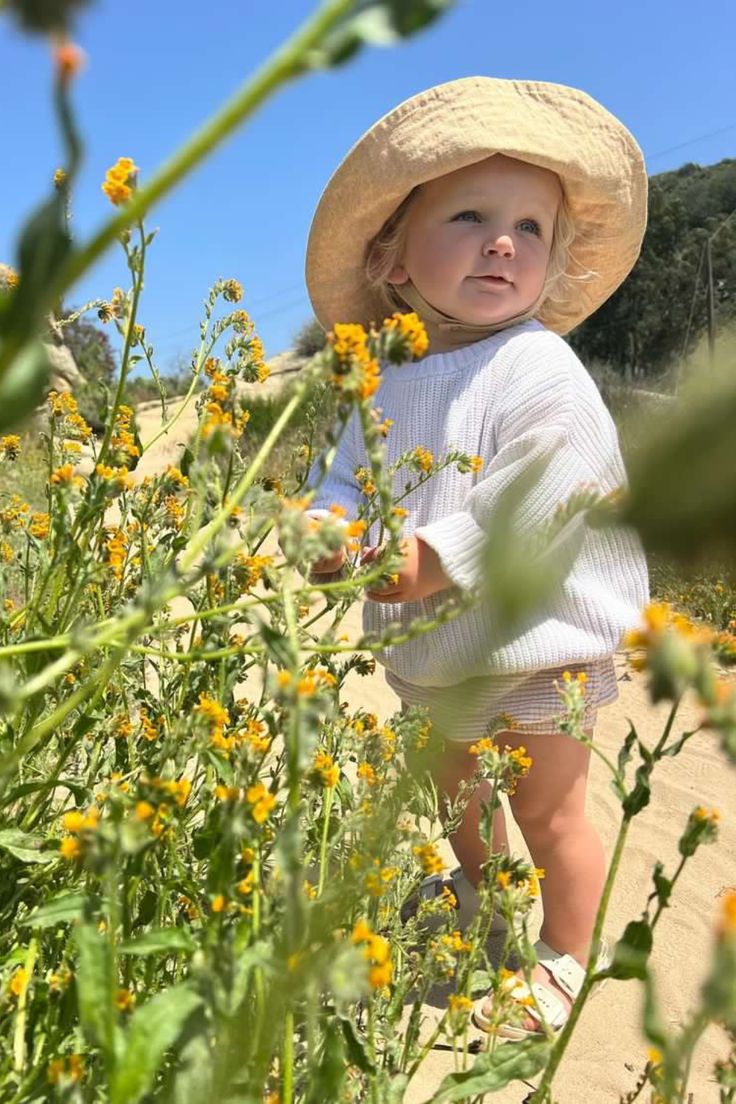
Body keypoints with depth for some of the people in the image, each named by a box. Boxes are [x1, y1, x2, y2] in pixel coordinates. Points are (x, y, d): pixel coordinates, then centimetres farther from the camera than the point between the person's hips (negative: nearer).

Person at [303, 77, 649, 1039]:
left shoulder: (537, 366, -20)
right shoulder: (393, 381, 2)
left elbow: (549, 483, -29)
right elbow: (348, 472, 5)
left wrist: (441, 556, -31)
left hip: (536, 642, -7)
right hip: (442, 651, 8)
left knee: (547, 809, 7)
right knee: (457, 783, 27)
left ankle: (566, 961, 33)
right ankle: (478, 891, 55)